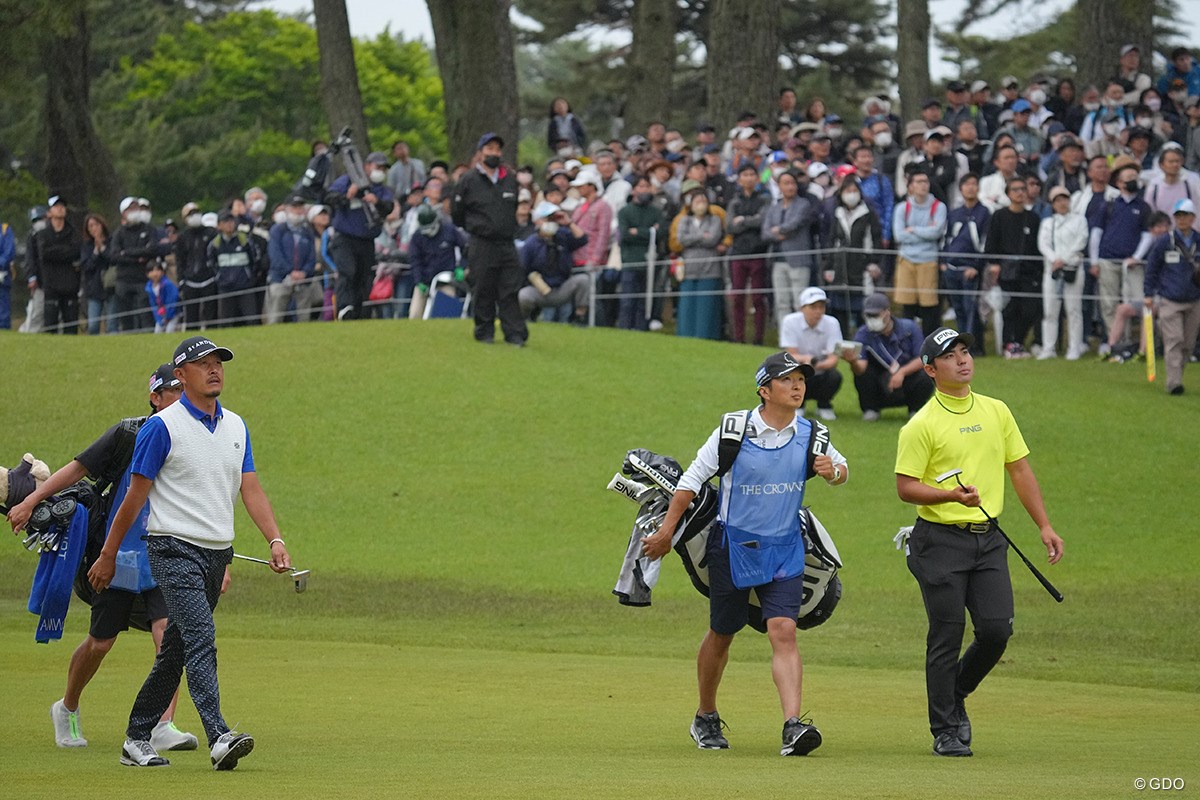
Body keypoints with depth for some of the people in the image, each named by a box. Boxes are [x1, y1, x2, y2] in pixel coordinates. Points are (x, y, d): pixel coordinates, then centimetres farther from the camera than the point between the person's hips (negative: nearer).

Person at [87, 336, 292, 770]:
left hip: (217, 555, 7)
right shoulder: (163, 427, -6)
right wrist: (108, 555, 0)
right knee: (200, 639, -20)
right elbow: (136, 494, -3)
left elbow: (251, 488, 10)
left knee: (175, 651, 10)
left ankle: (137, 738, 18)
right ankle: (219, 737, -31)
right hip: (175, 550, -7)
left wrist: (275, 539, -5)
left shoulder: (236, 427, 13)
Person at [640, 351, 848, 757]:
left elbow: (840, 468, 16)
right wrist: (666, 532, -3)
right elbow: (692, 479, -3)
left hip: (784, 549, 2)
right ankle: (705, 718, 32)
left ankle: (793, 725, -24)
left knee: (784, 632, -15)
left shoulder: (809, 435, -1)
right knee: (721, 635, 11)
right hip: (733, 546, -2)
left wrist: (833, 471, -10)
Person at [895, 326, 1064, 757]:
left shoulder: (997, 412, 11)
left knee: (997, 629, -4)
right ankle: (945, 732, 7)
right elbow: (906, 487, -9)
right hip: (941, 540, -5)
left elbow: (1020, 470, 16)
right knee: (946, 637, -3)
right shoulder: (921, 425, -6)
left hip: (989, 538, 5)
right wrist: (954, 495, -24)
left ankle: (955, 697, 22)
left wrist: (1044, 526, 11)